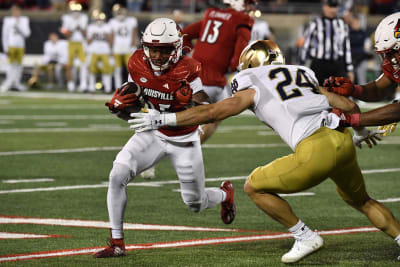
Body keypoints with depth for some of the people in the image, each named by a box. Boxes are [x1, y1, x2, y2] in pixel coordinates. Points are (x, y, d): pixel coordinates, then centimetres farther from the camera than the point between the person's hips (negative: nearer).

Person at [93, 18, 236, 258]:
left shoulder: (187, 71, -25)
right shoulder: (138, 66, -13)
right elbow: (130, 113, 0)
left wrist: (189, 101, -41)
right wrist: (118, 105, -23)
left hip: (184, 141, -3)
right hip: (153, 134, 3)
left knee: (195, 203, 10)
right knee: (118, 176, -20)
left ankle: (225, 194, 48)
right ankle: (117, 244, -11)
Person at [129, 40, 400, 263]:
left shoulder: (253, 88, 14)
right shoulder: (303, 75, 28)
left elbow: (210, 112, 10)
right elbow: (350, 106, 27)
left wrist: (163, 119, 16)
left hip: (315, 151, -6)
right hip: (344, 142, 6)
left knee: (255, 187, 13)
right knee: (361, 200, 32)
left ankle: (305, 236, 13)